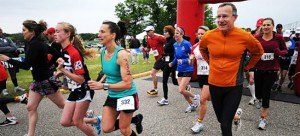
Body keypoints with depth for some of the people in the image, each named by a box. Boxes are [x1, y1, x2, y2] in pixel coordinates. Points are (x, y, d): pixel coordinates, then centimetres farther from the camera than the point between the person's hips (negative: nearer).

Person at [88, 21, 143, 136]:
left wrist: (103, 86, -29)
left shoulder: (121, 54, -25)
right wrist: (100, 82, 2)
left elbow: (127, 84, -28)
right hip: (112, 96, 7)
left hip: (126, 96, -7)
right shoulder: (103, 51, -1)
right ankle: (136, 119, 29)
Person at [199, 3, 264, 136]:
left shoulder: (245, 37, -12)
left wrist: (247, 67, 5)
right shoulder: (208, 36, -8)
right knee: (221, 119, 21)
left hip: (234, 86, -3)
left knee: (225, 124, -4)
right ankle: (235, 114, 53)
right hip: (214, 84, 3)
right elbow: (202, 49, 16)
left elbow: (258, 52, 8)